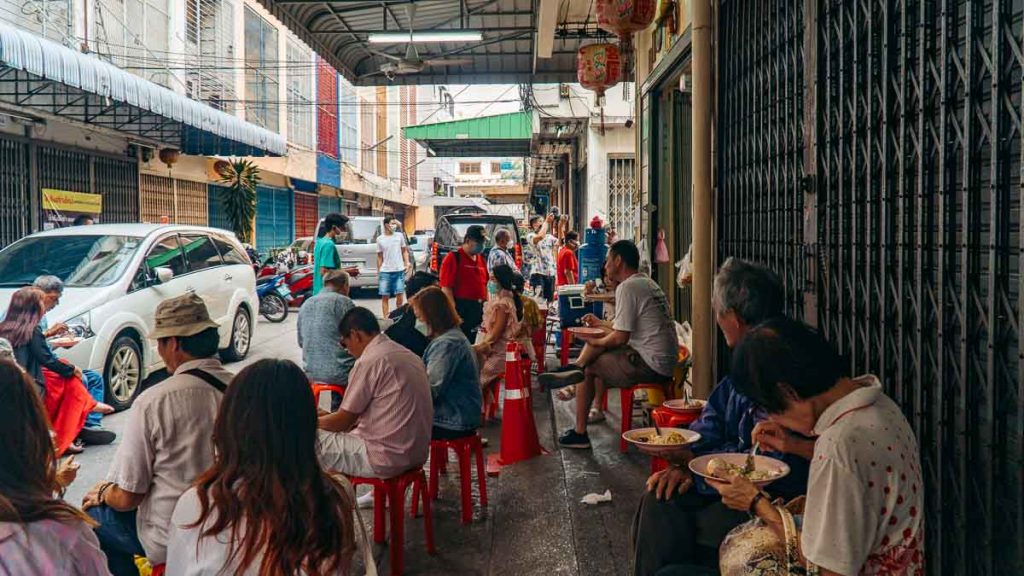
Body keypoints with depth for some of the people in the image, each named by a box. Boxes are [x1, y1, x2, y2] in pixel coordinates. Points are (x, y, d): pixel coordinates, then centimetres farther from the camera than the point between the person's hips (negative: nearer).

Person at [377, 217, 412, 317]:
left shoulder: (400, 236, 4)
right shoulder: (380, 239, 3)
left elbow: (404, 251, 12)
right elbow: (379, 257, 8)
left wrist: (407, 263, -1)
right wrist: (379, 271, 6)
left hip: (399, 270, 1)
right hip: (385, 271, 0)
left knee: (399, 294, 4)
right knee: (385, 296, 1)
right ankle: (385, 318, 7)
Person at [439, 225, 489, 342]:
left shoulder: (481, 259, 14)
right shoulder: (453, 258, -9)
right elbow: (446, 288, -14)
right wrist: (454, 312, -20)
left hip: (478, 310, 7)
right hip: (460, 310, -7)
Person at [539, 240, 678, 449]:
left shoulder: (627, 287, -16)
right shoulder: (648, 283, 16)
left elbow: (621, 338, -18)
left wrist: (595, 342, -1)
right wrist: (600, 323, 30)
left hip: (650, 366, -10)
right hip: (667, 362, 10)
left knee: (589, 368, 1)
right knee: (602, 336, 13)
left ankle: (579, 433, 8)